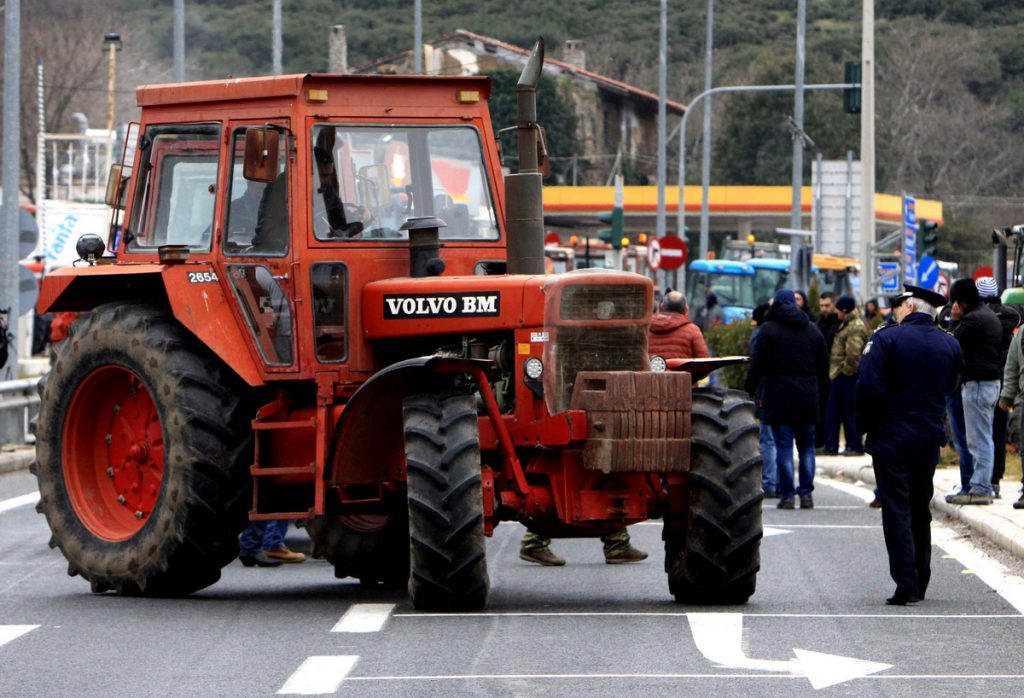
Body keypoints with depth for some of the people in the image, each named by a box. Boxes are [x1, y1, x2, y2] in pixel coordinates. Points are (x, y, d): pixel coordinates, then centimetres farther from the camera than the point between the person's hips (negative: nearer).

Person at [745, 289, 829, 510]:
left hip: (779, 396, -4)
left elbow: (756, 365, -6)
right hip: (807, 397, 4)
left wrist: (751, 391, 1)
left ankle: (787, 495, -5)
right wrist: (820, 391, 19)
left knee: (783, 446, -2)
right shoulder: (813, 330, 11)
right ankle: (806, 493, 7)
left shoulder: (768, 330, -4)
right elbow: (824, 367, 14)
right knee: (806, 446, 10)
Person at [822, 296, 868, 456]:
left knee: (850, 413, -3)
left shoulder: (856, 328, -18)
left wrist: (847, 370, -17)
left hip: (848, 377, -11)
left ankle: (855, 447, 4)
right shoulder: (847, 324, 16)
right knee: (832, 411, 12)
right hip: (840, 376, 11)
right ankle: (830, 446, 17)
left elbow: (853, 353, -27)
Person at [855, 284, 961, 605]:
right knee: (920, 511, 16)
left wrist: (865, 424, -3)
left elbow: (869, 387, -16)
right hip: (929, 440, 5)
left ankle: (906, 586, -11)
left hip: (892, 438, -5)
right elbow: (949, 387, 13)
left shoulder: (886, 339, -12)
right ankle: (919, 584, 21)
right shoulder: (951, 345, 5)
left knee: (896, 511, -3)